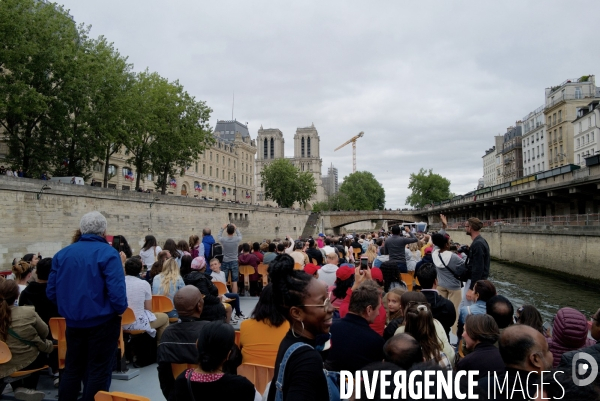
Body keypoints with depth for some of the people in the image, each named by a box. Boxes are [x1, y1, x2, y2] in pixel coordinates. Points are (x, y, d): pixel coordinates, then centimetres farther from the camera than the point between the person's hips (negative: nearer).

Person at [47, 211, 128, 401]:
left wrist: (70, 307, 17)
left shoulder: (62, 254, 3)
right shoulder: (108, 253, -15)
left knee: (72, 369, 20)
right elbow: (117, 292, -23)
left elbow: (51, 292, 4)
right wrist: (120, 310, -5)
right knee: (98, 371, 6)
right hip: (102, 322, -5)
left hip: (73, 322, 6)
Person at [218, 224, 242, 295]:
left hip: (225, 262, 0)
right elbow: (240, 235, 12)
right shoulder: (236, 239, -12)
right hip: (234, 262, 0)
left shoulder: (223, 239, -13)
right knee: (234, 282, 3)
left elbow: (219, 236, 11)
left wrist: (223, 228, 15)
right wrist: (236, 228, 17)